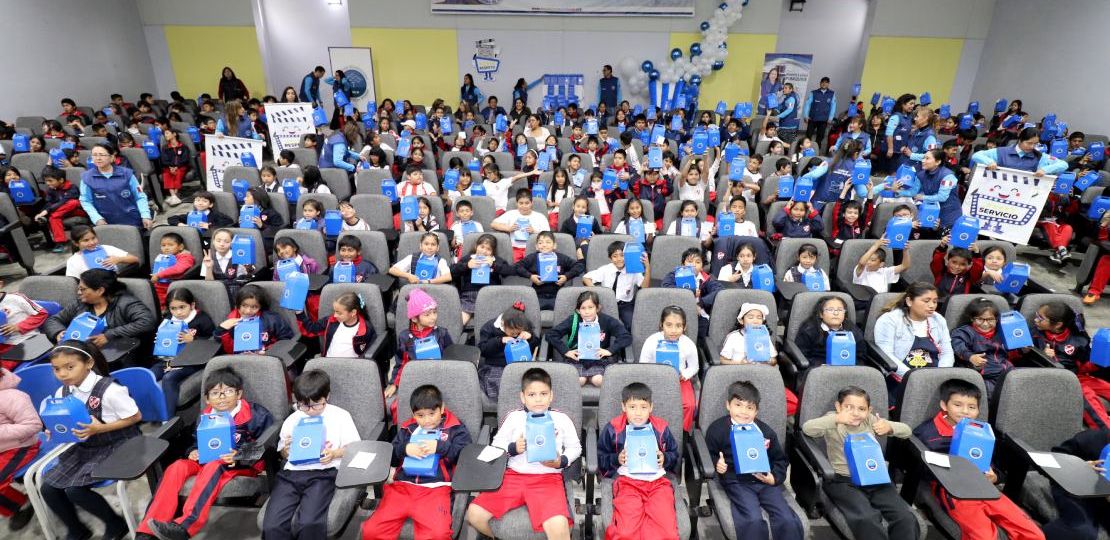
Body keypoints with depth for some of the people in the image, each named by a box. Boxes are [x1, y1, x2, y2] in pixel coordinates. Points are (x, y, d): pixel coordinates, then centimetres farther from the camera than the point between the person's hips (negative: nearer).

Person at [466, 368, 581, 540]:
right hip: (513, 476, 3)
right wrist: (513, 448, -8)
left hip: (548, 478, -2)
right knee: (474, 514, -11)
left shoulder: (561, 419, 7)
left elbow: (575, 447, 12)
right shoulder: (514, 417, 9)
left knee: (559, 526, -32)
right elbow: (496, 444, 11)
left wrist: (561, 462, -6)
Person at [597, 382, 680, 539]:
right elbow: (601, 458, 11)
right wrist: (616, 459, -7)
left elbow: (675, 455, 18)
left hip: (657, 480, 2)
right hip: (627, 480, -1)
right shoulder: (613, 429, 3)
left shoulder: (661, 428, 8)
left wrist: (665, 458, -2)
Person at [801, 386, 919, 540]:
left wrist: (889, 427, -9)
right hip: (843, 481, -4)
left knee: (906, 518, -15)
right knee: (866, 519, -29)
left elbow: (906, 431, 12)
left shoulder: (870, 420, 10)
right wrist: (836, 419, -25)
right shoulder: (833, 422, -2)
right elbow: (807, 428, -20)